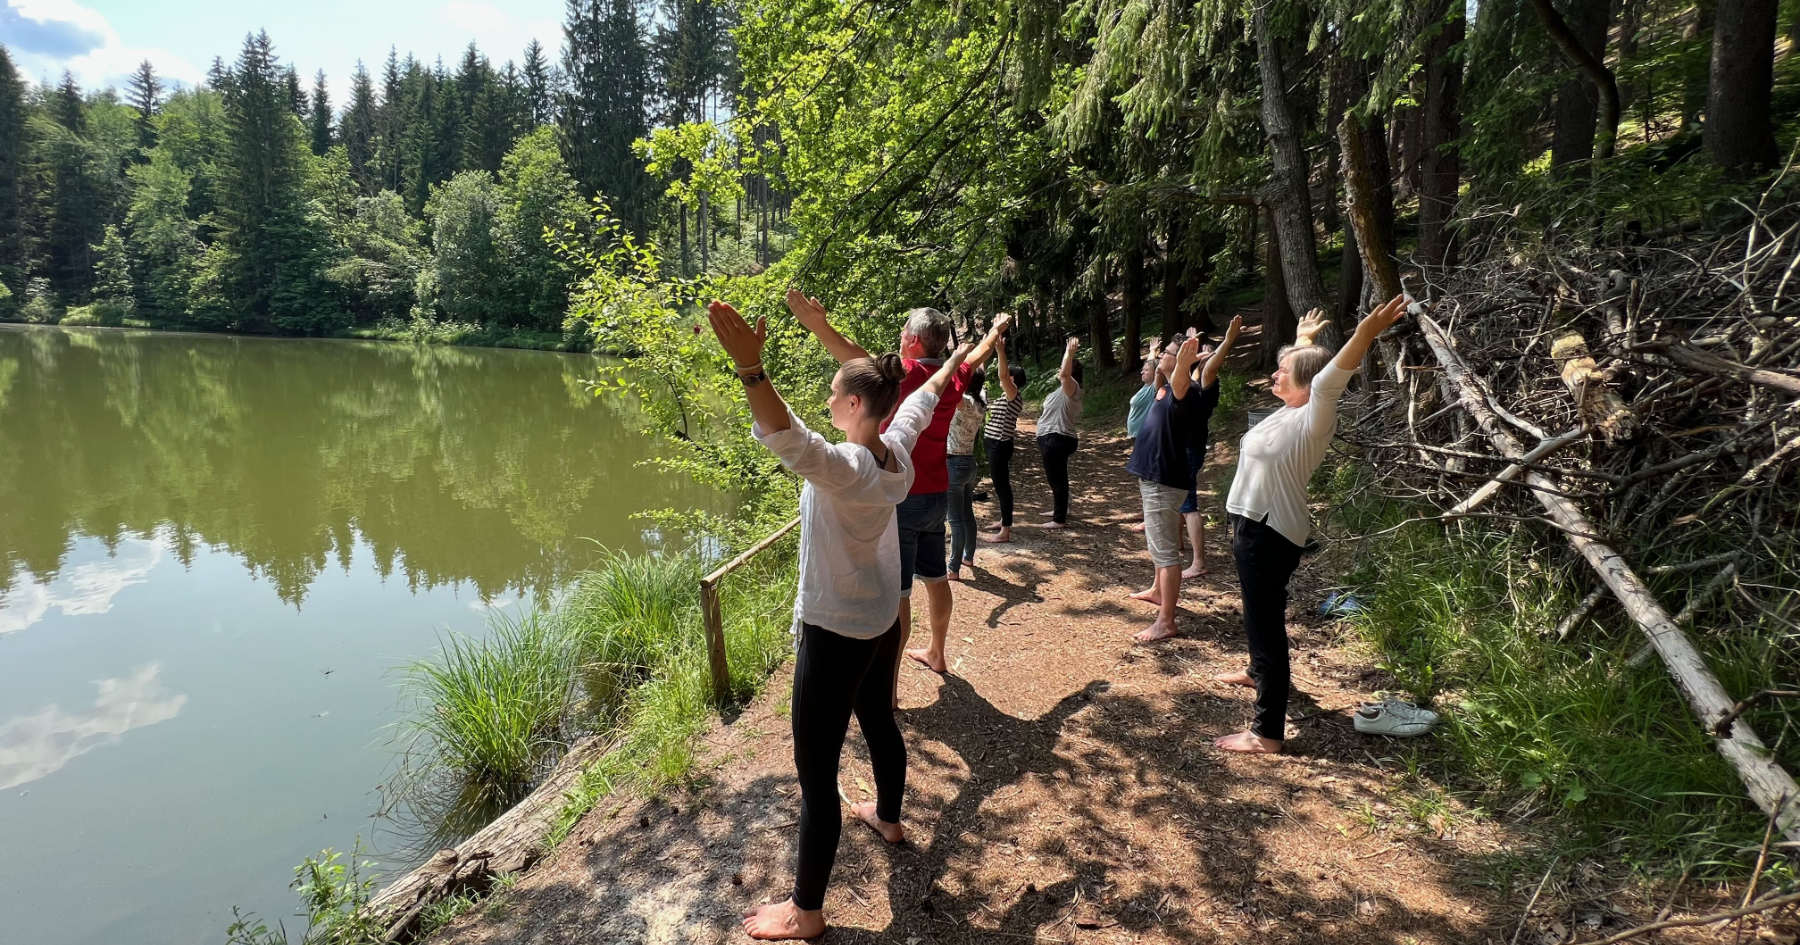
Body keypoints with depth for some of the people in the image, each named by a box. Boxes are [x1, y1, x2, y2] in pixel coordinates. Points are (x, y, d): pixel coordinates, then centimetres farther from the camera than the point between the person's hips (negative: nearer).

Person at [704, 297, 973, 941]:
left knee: (816, 774, 2)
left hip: (835, 635, -9)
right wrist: (951, 366, 38)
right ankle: (888, 817, 56)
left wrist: (749, 369, -61)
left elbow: (790, 439, -50)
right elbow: (921, 401, 18)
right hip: (883, 621, 9)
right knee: (879, 723, 31)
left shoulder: (845, 467, -28)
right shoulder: (898, 448, -3)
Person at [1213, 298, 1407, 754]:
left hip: (1271, 534, -10)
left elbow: (1329, 379, -38)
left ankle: (1267, 733, -3)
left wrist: (1366, 333, -50)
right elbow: (1298, 364, 28)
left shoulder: (1312, 420, -18)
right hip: (1254, 526, 10)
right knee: (1259, 614, 29)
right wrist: (1303, 339, 43)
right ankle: (1258, 672, 53)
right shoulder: (1290, 411, 8)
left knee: (1267, 623, -7)